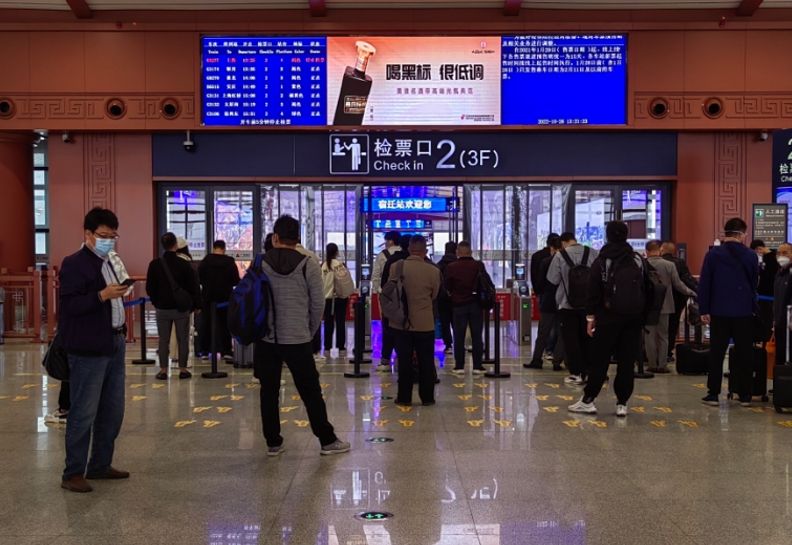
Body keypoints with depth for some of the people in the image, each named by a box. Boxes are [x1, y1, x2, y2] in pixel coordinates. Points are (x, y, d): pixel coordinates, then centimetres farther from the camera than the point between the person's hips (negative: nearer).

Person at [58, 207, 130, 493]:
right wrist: (103, 295, -26)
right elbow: (69, 305, -17)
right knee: (84, 413, -2)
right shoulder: (74, 264, -9)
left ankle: (100, 465, 24)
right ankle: (73, 473, 9)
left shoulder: (108, 263, 17)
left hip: (114, 346, 9)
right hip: (89, 350, -9)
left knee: (112, 411, 13)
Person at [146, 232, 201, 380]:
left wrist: (156, 302, 16)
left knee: (163, 340, 8)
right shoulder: (184, 264, -9)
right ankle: (183, 369, 10)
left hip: (162, 308, 2)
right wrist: (196, 305, 4)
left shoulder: (155, 264, -4)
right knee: (183, 339, 7)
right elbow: (193, 287, -6)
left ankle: (163, 370, 10)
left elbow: (149, 288, 2)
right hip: (182, 308, -1)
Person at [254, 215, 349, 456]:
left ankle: (273, 443, 19)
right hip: (298, 339, -1)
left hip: (266, 339, 2)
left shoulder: (259, 263, -1)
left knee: (269, 392, 12)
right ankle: (327, 440, 16)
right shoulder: (308, 264, -5)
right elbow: (318, 303, -3)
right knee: (311, 391, 7)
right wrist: (311, 331, 11)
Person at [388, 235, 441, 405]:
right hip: (425, 323, -1)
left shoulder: (395, 267, -7)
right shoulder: (433, 271, -10)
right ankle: (427, 397, 18)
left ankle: (404, 397, 15)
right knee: (426, 362, 11)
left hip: (401, 322, 1)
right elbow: (434, 295, 3)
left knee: (404, 361, 9)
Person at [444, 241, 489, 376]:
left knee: (459, 337, 7)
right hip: (476, 304, 1)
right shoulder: (479, 266, -5)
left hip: (458, 305, -1)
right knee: (477, 336, 7)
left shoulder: (451, 267, -7)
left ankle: (459, 366, 8)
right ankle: (477, 366, 10)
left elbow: (447, 288, 0)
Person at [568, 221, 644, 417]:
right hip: (633, 319, 3)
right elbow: (646, 291, 10)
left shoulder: (601, 262, -4)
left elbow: (593, 292, -7)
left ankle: (588, 400, 6)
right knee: (627, 361, 5)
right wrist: (642, 315, 13)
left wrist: (590, 316, -2)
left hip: (608, 318, -3)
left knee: (599, 360, 2)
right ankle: (622, 403, 7)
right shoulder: (639, 260, 7)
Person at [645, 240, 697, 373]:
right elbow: (678, 285, -4)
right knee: (663, 336, 11)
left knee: (650, 336, 8)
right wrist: (691, 293, 12)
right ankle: (662, 365, 12)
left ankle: (652, 365, 10)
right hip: (664, 306, 1)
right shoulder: (669, 265, -8)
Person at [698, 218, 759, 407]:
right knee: (744, 355, 8)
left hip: (719, 312, 0)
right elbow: (754, 283, 8)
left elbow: (704, 283, -5)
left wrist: (704, 310, -1)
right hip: (744, 313, 1)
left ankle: (713, 394, 6)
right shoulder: (750, 256, -1)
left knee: (716, 354, 5)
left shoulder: (713, 254, -5)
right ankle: (745, 395, 12)